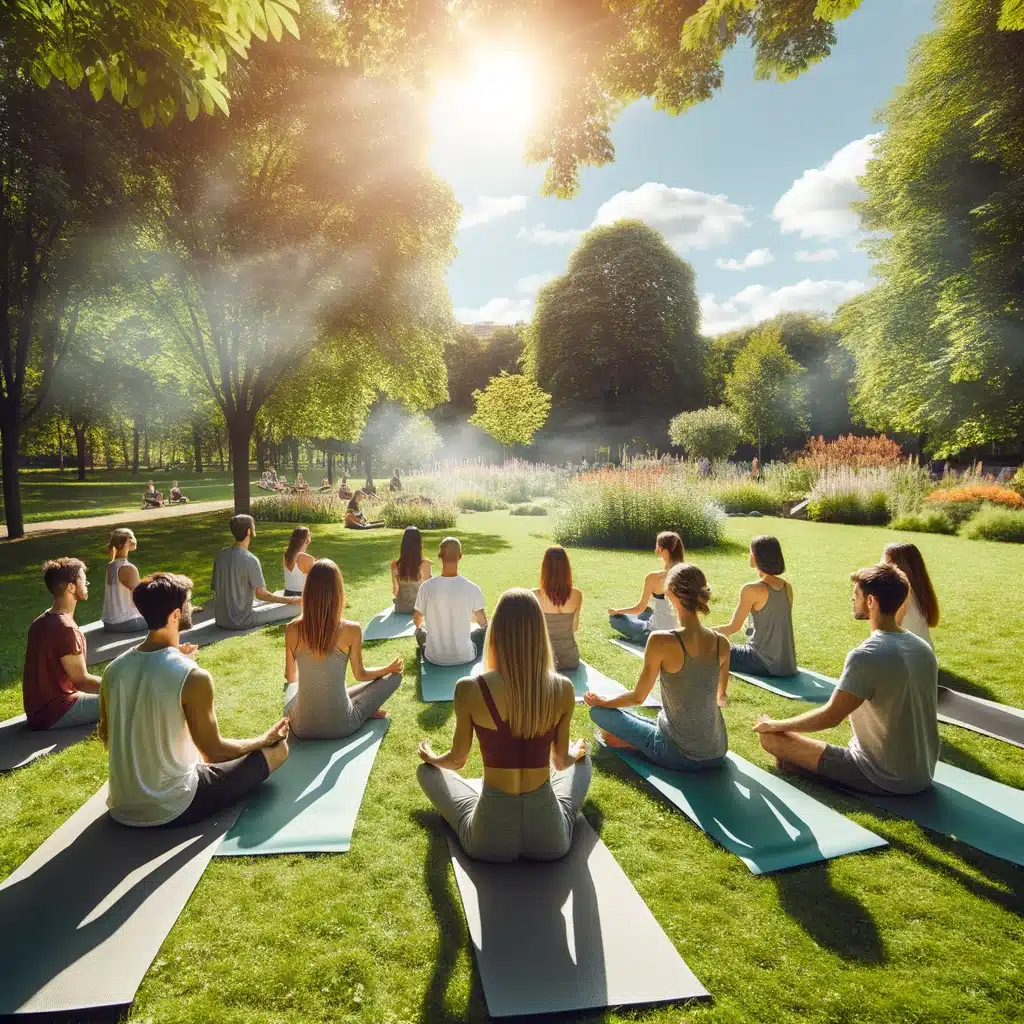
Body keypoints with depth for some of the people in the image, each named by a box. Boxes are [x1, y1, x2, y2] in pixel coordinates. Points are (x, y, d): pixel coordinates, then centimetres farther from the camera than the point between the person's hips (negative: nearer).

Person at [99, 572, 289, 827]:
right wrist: (265, 739, 5)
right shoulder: (193, 677, -24)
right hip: (171, 810, -7)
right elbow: (214, 750, -14)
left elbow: (106, 736, 11)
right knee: (277, 749, 5)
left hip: (121, 808, 7)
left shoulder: (114, 669, -5)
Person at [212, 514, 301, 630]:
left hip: (220, 620, 8)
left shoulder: (220, 554, 1)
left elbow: (213, 587, 10)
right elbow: (261, 594, -18)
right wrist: (292, 600, -11)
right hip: (241, 622, -8)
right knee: (295, 608, -5)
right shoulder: (251, 560, -19)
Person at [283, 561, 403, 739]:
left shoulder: (292, 629, -9)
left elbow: (290, 677, 7)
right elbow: (360, 675, 0)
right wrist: (390, 668, 20)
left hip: (301, 726, 2)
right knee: (395, 676, 14)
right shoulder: (351, 630, -16)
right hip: (340, 725, -2)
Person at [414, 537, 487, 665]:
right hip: (465, 657, -1)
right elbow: (483, 623, 2)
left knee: (420, 632, 32)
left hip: (434, 658, 1)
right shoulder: (472, 588, -16)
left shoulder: (426, 587, -14)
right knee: (483, 630, 29)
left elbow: (417, 621, 4)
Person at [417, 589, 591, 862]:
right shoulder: (563, 689, -11)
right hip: (551, 838, 2)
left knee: (427, 770, 25)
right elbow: (561, 762, 5)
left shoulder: (470, 689, -17)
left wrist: (431, 758, 23)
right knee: (582, 760, 30)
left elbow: (457, 760, 0)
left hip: (488, 839, -1)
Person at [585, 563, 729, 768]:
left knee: (599, 711, 8)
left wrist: (601, 701, 10)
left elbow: (637, 697, -9)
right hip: (717, 754, 5)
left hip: (678, 755, -5)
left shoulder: (662, 641, -21)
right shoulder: (721, 643, -6)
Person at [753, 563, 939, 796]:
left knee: (770, 736, -7)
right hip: (923, 774, 8)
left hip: (883, 778, -8)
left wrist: (775, 725, -7)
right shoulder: (923, 648, 2)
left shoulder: (866, 656, -24)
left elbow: (830, 717, -20)